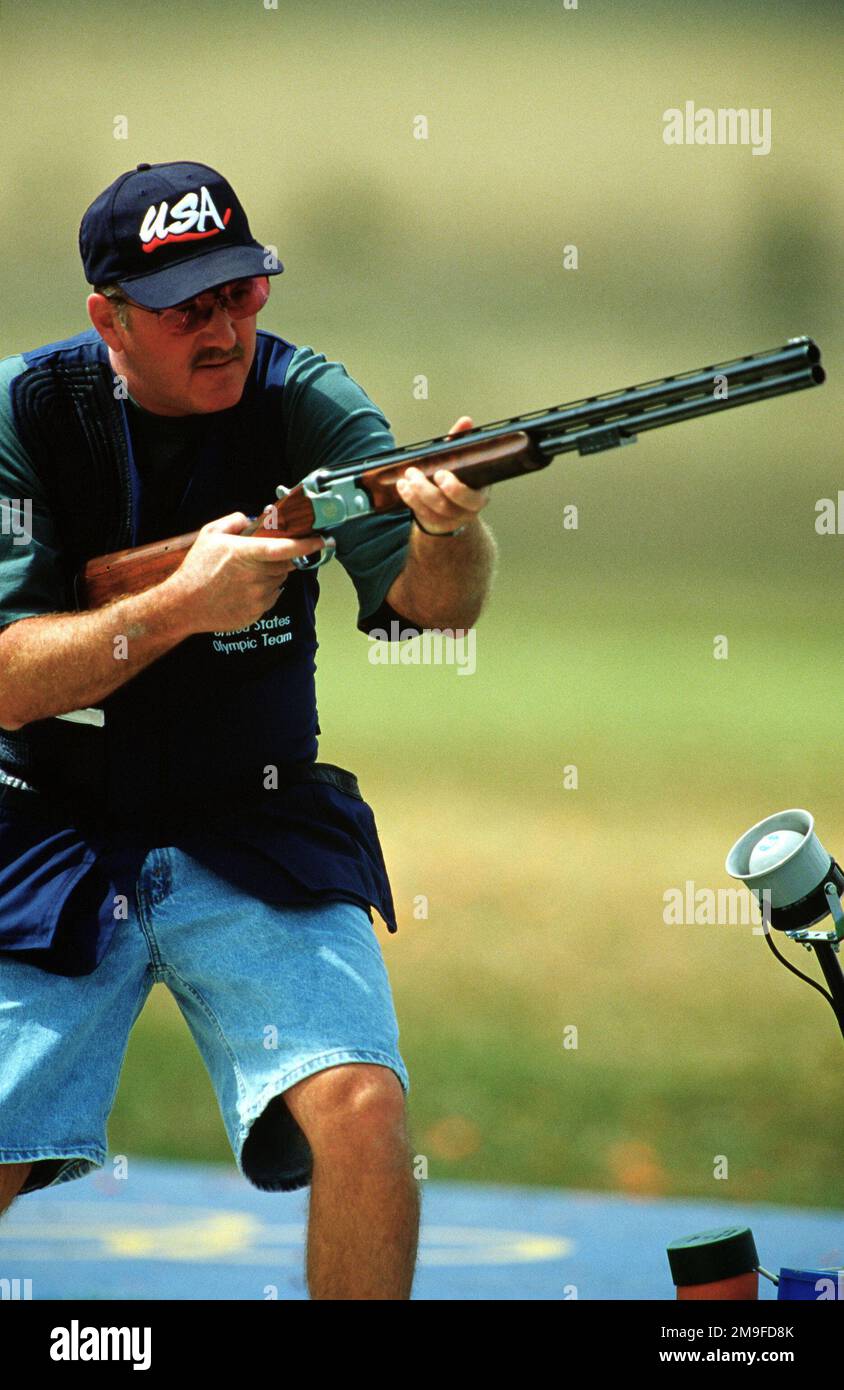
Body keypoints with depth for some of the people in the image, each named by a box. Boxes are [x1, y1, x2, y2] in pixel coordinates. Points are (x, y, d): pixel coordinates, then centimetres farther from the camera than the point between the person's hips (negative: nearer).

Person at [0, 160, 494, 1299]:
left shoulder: (302, 401, -6)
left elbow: (441, 602, -19)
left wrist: (451, 525, -43)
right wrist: (181, 605, -29)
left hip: (256, 837, 0)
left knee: (362, 1114, -22)